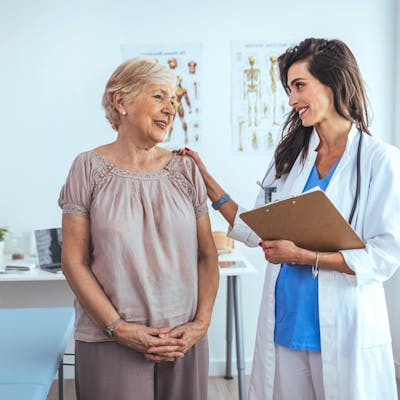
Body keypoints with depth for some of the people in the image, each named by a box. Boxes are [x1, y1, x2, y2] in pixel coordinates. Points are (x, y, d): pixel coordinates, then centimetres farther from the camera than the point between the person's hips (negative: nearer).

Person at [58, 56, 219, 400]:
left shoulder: (185, 170, 5)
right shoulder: (89, 168, -3)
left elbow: (208, 255, 6)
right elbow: (74, 261, -6)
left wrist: (201, 323, -5)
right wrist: (119, 328, -12)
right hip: (110, 344, -2)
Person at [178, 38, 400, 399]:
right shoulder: (291, 155, 7)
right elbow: (258, 231, 8)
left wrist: (304, 255, -18)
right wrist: (205, 178, 6)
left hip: (344, 332, -4)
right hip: (284, 325, 5)